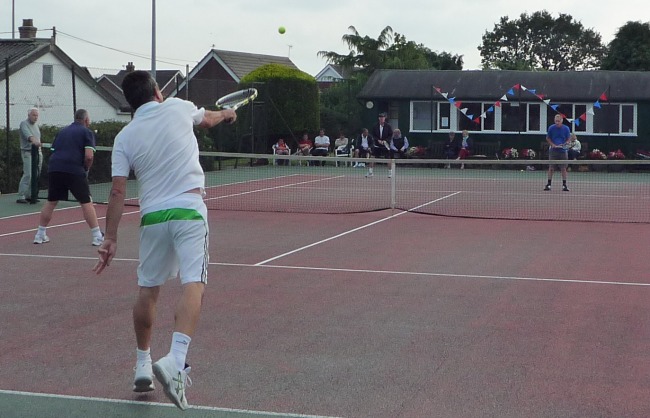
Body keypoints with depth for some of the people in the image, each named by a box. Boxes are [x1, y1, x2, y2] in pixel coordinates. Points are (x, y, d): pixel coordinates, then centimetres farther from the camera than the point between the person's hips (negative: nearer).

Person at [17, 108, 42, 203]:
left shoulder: (36, 125, 16)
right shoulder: (24, 124, -9)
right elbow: (27, 134, -29)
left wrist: (40, 152, 15)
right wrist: (34, 141, -48)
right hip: (28, 152, -8)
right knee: (28, 175, -16)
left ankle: (29, 195, 13)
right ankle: (21, 197, -16)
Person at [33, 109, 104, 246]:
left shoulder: (62, 131, 24)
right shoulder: (87, 132, 7)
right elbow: (89, 156, -7)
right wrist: (86, 168, 10)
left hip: (54, 168, 5)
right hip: (74, 170, -5)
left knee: (51, 202, 17)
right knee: (86, 202, 1)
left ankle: (40, 235, 21)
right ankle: (97, 236, 0)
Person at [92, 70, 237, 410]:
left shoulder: (125, 137, 5)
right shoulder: (178, 108, 4)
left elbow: (118, 192, 0)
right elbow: (209, 119, 28)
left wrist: (110, 238, 5)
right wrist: (227, 113, 50)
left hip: (152, 216, 2)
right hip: (189, 209, -2)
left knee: (148, 289, 17)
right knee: (193, 285, -11)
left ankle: (143, 364, 26)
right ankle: (175, 360, -29)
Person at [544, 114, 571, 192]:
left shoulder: (566, 128, -3)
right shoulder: (551, 128, -3)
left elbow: (568, 139, 5)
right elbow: (548, 138, 8)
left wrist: (564, 144, -14)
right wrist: (553, 144, -9)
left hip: (562, 150, 0)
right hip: (553, 150, 0)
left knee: (563, 168, 0)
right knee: (551, 168, 0)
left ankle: (564, 185, 5)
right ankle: (548, 184, 5)